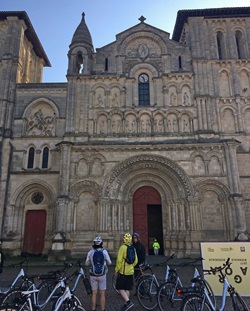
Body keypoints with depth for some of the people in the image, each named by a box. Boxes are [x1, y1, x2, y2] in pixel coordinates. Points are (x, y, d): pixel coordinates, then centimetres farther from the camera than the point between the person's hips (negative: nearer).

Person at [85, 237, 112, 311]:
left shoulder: (90, 252, -8)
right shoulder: (104, 251, -12)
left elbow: (87, 263, 4)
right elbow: (109, 262, -1)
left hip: (93, 275, 1)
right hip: (102, 275, -1)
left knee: (94, 293, 14)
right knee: (102, 294, 11)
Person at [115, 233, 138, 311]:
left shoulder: (123, 247, -14)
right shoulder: (133, 249, 6)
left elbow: (119, 260, -17)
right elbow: (136, 261, 11)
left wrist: (116, 269, -7)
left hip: (123, 272, -7)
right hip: (131, 272, 7)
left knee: (120, 288, 3)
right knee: (127, 289, 15)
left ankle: (128, 302, -9)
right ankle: (126, 304, 22)